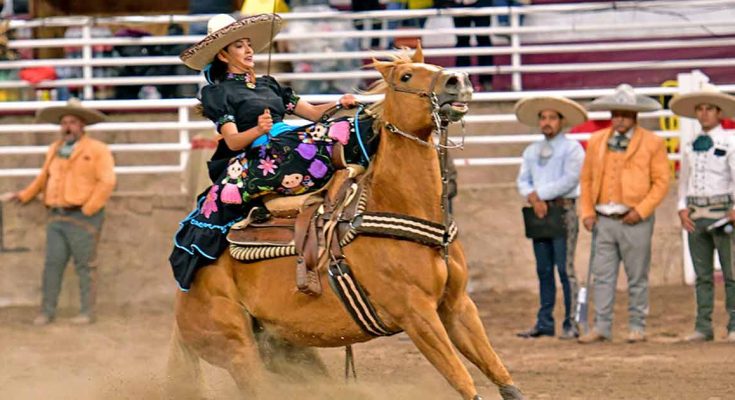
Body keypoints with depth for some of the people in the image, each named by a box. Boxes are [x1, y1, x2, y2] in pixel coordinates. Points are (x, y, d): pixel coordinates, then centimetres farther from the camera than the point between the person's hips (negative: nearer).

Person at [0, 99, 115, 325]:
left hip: (82, 218, -5)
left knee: (85, 266, -1)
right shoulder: (54, 150, 17)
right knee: (52, 264, 3)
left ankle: (87, 313, 3)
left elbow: (106, 182, -10)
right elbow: (43, 179, 24)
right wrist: (22, 196, 13)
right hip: (56, 217, 5)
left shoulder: (97, 150, -2)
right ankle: (47, 312, 5)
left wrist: (87, 210, -14)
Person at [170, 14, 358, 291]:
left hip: (291, 145, 6)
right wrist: (258, 130, -25)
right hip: (254, 159, -6)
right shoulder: (217, 92, 9)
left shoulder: (268, 84, 27)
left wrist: (339, 105, 2)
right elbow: (233, 141, -5)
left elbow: (312, 112, 22)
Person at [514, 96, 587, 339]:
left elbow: (569, 180, -12)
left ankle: (570, 324, -7)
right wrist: (534, 199, -8)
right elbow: (523, 182, 12)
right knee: (543, 271, 8)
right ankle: (544, 323, 11)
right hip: (540, 212, 6)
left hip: (563, 210, -6)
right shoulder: (531, 152, 17)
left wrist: (540, 194, -11)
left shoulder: (572, 148, -1)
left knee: (565, 269, -8)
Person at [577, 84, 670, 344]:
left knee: (637, 277, 2)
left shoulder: (652, 143, 1)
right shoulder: (597, 141, 11)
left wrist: (641, 210, -11)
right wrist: (587, 212, 2)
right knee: (602, 275, 1)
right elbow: (586, 179, 14)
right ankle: (602, 327, 3)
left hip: (635, 221, -3)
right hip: (604, 220, 3)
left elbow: (661, 181, -1)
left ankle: (637, 327, 9)